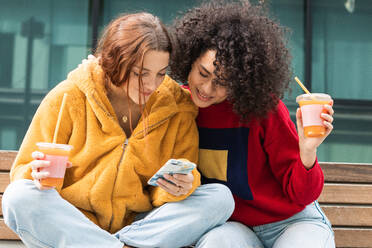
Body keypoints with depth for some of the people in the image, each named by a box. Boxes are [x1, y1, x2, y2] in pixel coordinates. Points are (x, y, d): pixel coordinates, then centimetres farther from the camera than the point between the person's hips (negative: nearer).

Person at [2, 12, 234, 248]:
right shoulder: (68, 98, -5)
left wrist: (180, 187, -21)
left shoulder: (177, 108, 0)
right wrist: (41, 176, -24)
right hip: (71, 223, -1)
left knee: (220, 197, -18)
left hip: (140, 224, 2)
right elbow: (24, 171, 0)